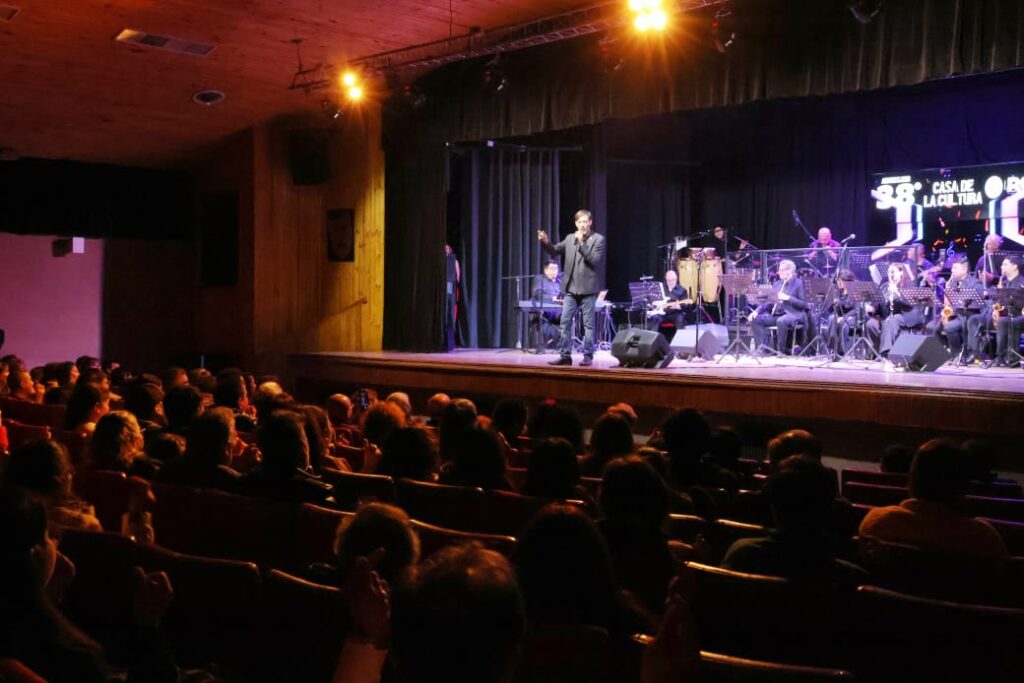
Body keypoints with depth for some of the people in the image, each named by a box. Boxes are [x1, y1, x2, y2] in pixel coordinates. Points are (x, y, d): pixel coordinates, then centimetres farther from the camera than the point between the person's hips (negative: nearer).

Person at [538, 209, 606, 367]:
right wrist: (546, 242, -11)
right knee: (565, 322, 2)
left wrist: (582, 244, -18)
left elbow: (595, 260, -14)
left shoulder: (598, 239, -3)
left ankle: (588, 356, 8)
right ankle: (565, 355, 6)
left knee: (588, 324, 1)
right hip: (570, 288, 5)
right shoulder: (570, 238, 12)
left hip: (588, 288, -5)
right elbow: (555, 250, 9)